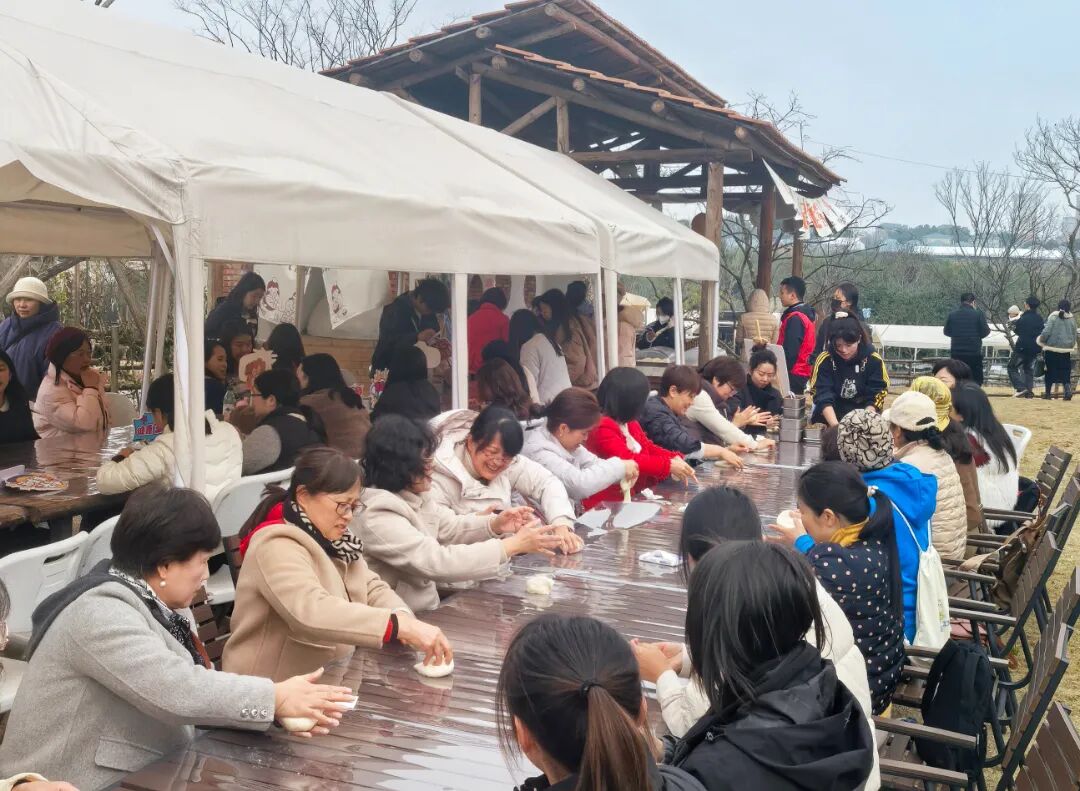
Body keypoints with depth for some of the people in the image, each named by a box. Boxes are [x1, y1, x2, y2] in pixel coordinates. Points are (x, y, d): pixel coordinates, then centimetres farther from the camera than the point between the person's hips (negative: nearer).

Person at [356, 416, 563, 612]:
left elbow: (449, 528, 13)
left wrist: (495, 525, -7)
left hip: (429, 607, 8)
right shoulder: (377, 518, -25)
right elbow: (439, 563, -30)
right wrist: (513, 545, -27)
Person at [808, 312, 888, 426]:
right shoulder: (824, 360, -14)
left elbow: (875, 397, -11)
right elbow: (823, 397, -21)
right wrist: (836, 425, -35)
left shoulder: (874, 360, -11)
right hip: (828, 422, 0)